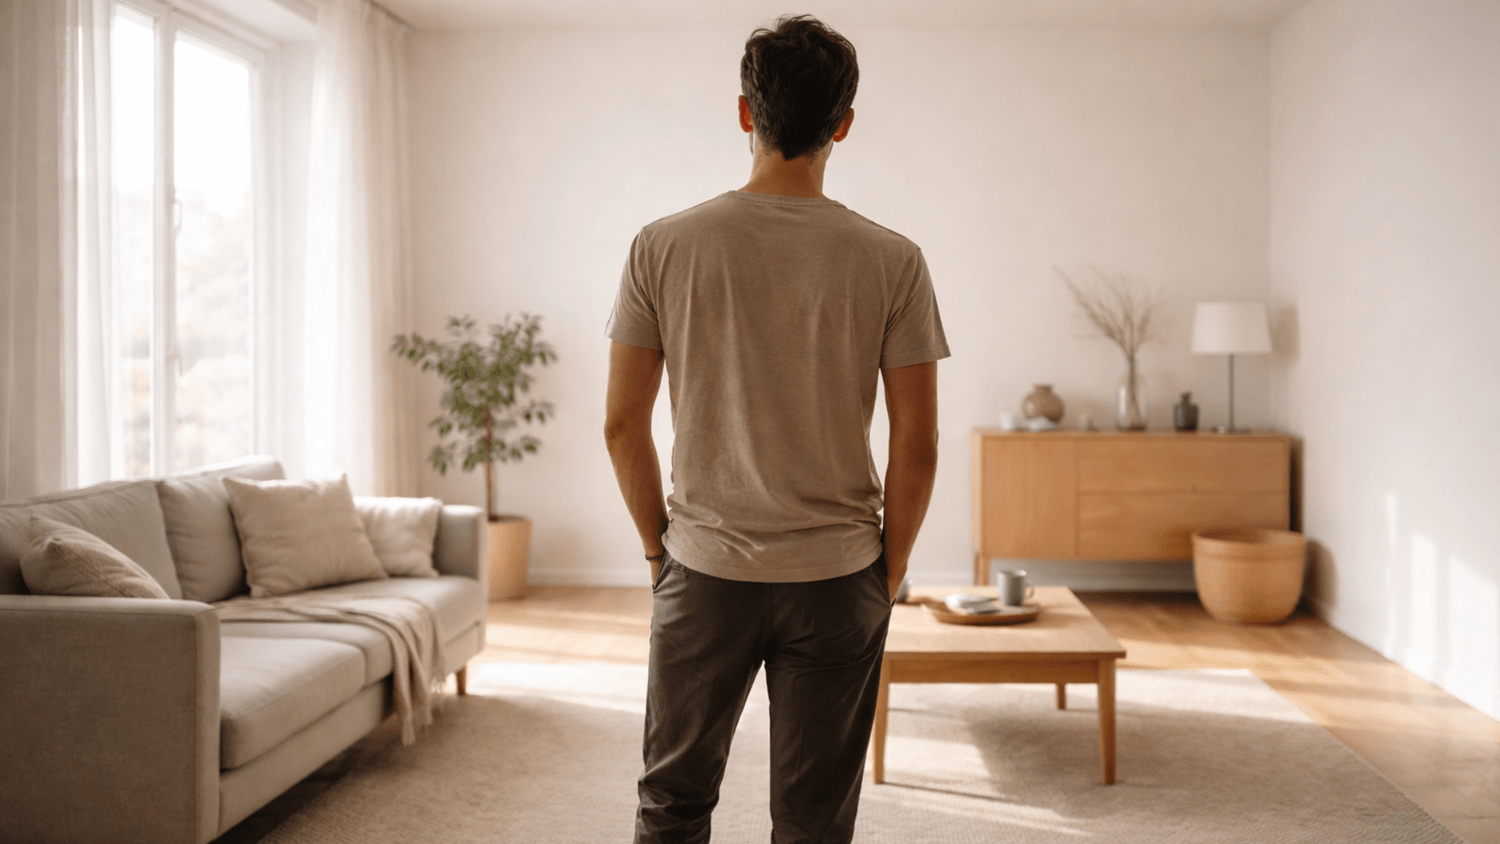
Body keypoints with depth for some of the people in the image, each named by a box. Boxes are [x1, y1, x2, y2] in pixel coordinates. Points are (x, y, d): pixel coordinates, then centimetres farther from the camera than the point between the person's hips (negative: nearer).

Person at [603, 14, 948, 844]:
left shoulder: (663, 246, -7)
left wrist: (659, 547, 9)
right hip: (838, 579, 0)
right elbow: (917, 442, -7)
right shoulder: (891, 260, -8)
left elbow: (622, 423, -4)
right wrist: (890, 567, 7)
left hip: (704, 572, 0)